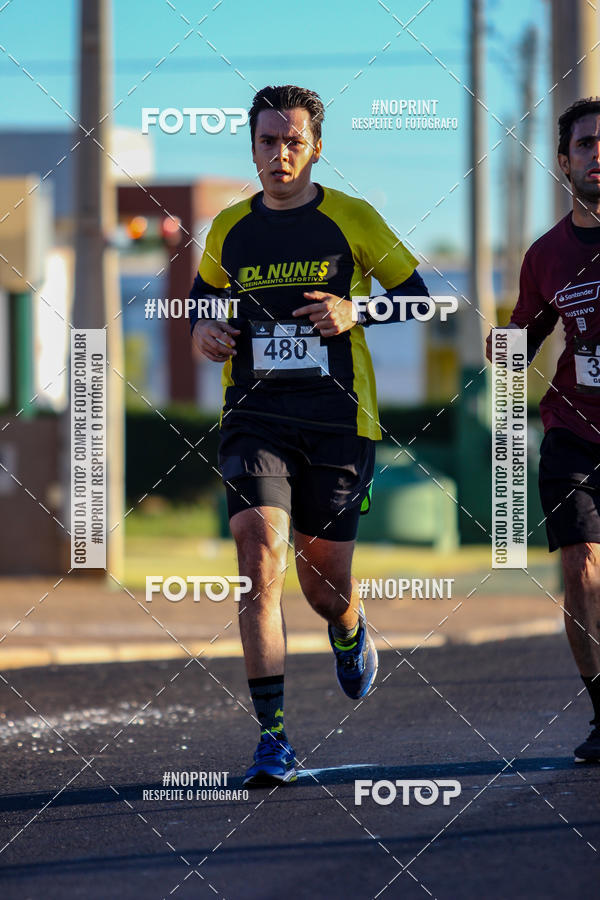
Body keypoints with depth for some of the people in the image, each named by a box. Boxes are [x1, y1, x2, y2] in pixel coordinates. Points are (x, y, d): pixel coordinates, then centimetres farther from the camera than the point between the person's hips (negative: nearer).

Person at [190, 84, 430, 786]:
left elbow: (414, 295, 6)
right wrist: (202, 327, 3)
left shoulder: (352, 220, 1)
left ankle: (349, 631, 47)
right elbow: (206, 292, 26)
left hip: (339, 419, -1)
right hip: (254, 416, 1)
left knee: (324, 581, 5)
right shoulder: (229, 229, 8)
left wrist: (356, 313, -12)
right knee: (260, 555, -18)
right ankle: (273, 739, -18)